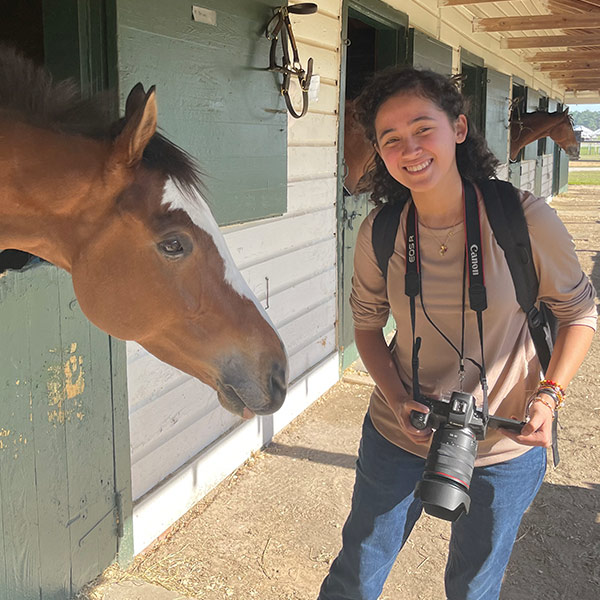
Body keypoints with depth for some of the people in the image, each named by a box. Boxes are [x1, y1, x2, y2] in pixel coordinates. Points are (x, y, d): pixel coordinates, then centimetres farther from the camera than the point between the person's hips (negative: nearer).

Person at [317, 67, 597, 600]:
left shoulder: (525, 219, -18)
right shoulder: (378, 233, -12)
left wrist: (549, 396, -17)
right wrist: (397, 400, -12)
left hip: (505, 452, -1)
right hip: (398, 437, 2)